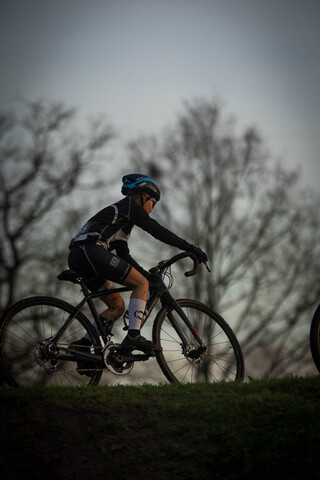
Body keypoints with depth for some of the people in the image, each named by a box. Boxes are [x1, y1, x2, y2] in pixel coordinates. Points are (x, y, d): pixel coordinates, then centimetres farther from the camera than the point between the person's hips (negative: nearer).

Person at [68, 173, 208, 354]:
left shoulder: (120, 211, 32)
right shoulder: (130, 206, 5)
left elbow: (123, 254, 29)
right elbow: (158, 231, -4)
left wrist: (147, 274, 20)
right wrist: (191, 248, -3)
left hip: (77, 258, 10)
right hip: (91, 251, -10)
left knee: (117, 306, 15)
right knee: (141, 284, -6)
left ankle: (84, 345, 7)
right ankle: (133, 336, -18)